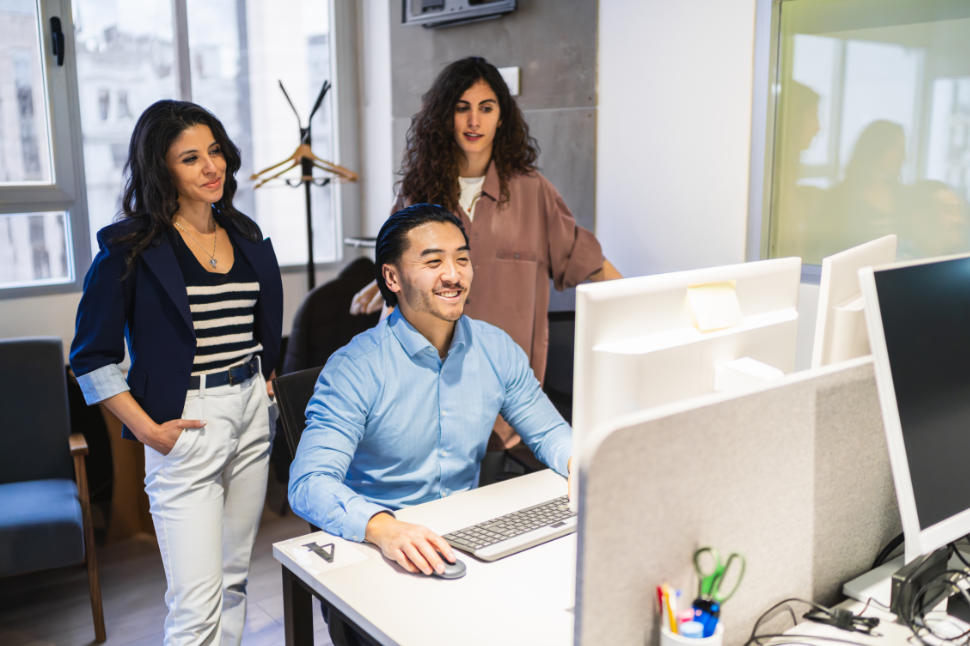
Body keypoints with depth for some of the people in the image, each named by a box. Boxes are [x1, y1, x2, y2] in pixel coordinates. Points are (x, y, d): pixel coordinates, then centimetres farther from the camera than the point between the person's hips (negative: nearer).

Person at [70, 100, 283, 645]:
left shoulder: (245, 235, 10)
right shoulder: (131, 246, -7)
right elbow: (92, 357, -6)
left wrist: (265, 389, 13)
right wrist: (149, 430, -11)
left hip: (252, 415, 6)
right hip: (186, 423, -6)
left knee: (234, 579, 16)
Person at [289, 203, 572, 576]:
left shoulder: (498, 349, 2)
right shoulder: (355, 368, -14)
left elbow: (549, 431, 12)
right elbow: (310, 483, -23)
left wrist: (580, 461, -11)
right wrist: (385, 529, -41)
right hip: (377, 548, -4)